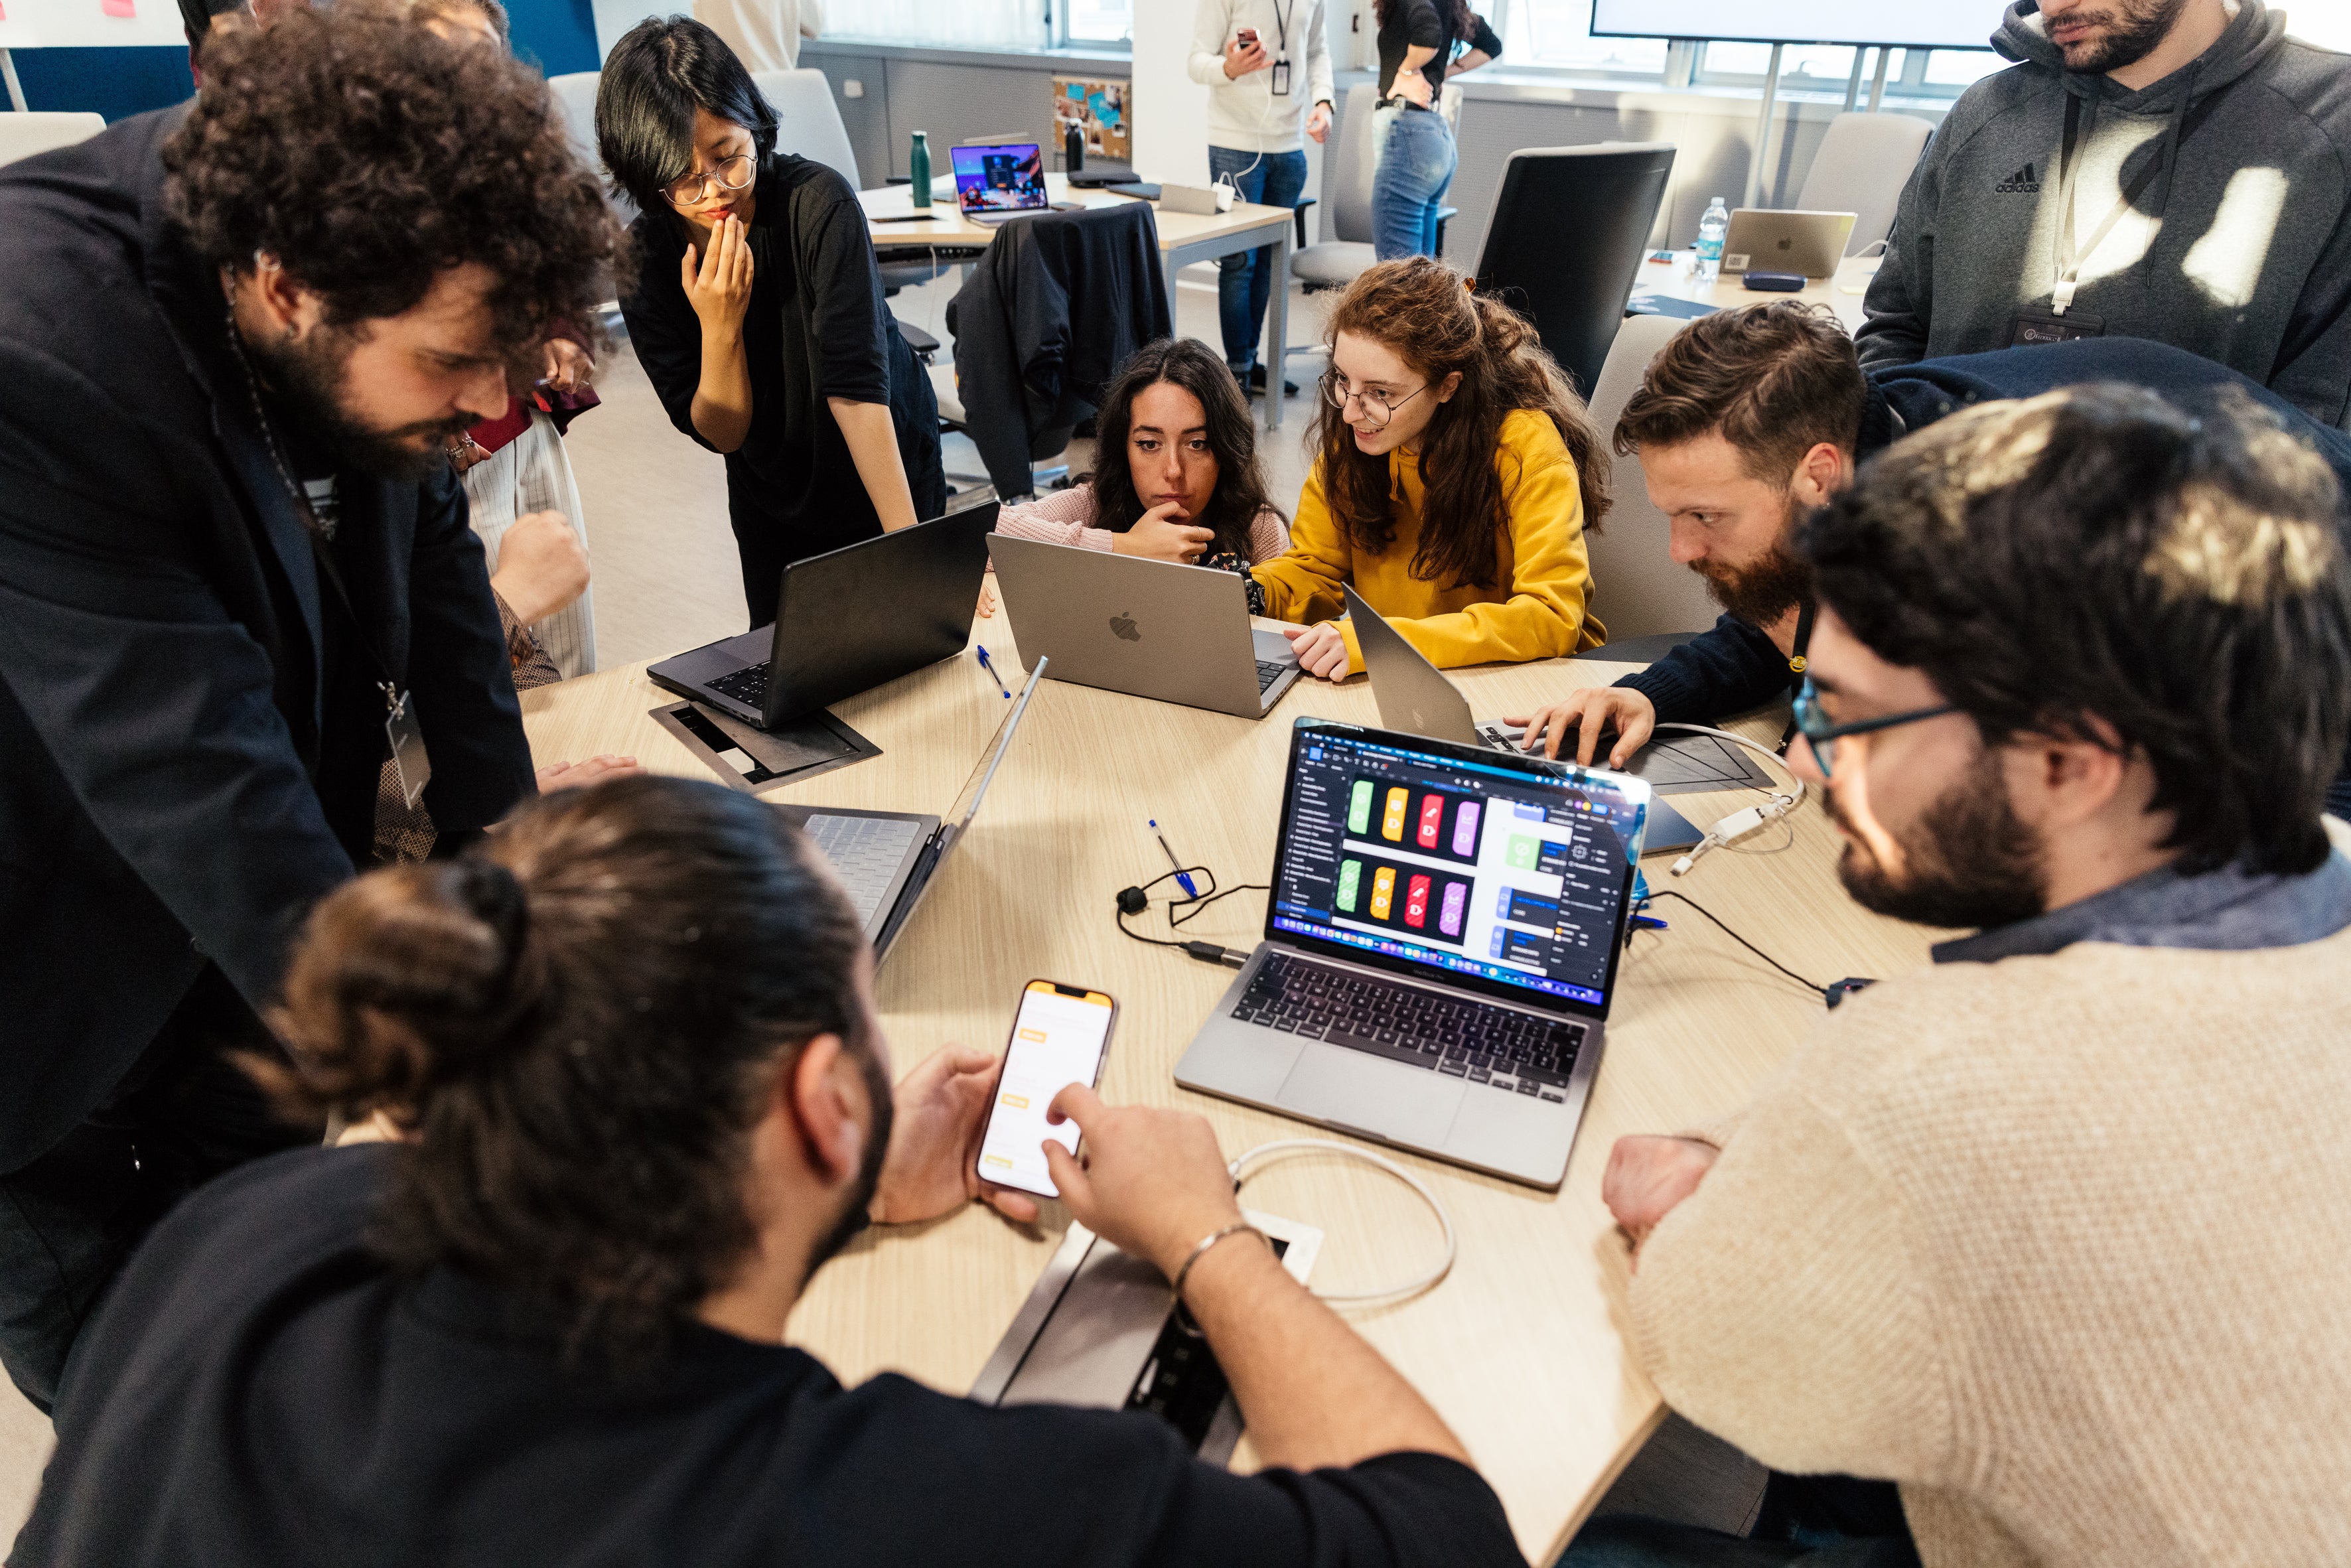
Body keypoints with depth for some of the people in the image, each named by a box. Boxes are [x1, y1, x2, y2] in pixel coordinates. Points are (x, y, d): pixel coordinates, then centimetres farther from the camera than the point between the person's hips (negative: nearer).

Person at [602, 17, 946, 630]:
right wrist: (720, 326, -33)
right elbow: (719, 433, -15)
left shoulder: (818, 201, -26)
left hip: (888, 470, -3)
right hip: (768, 501, 3)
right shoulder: (643, 259, -17)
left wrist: (909, 543, -45)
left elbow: (856, 382, -35)